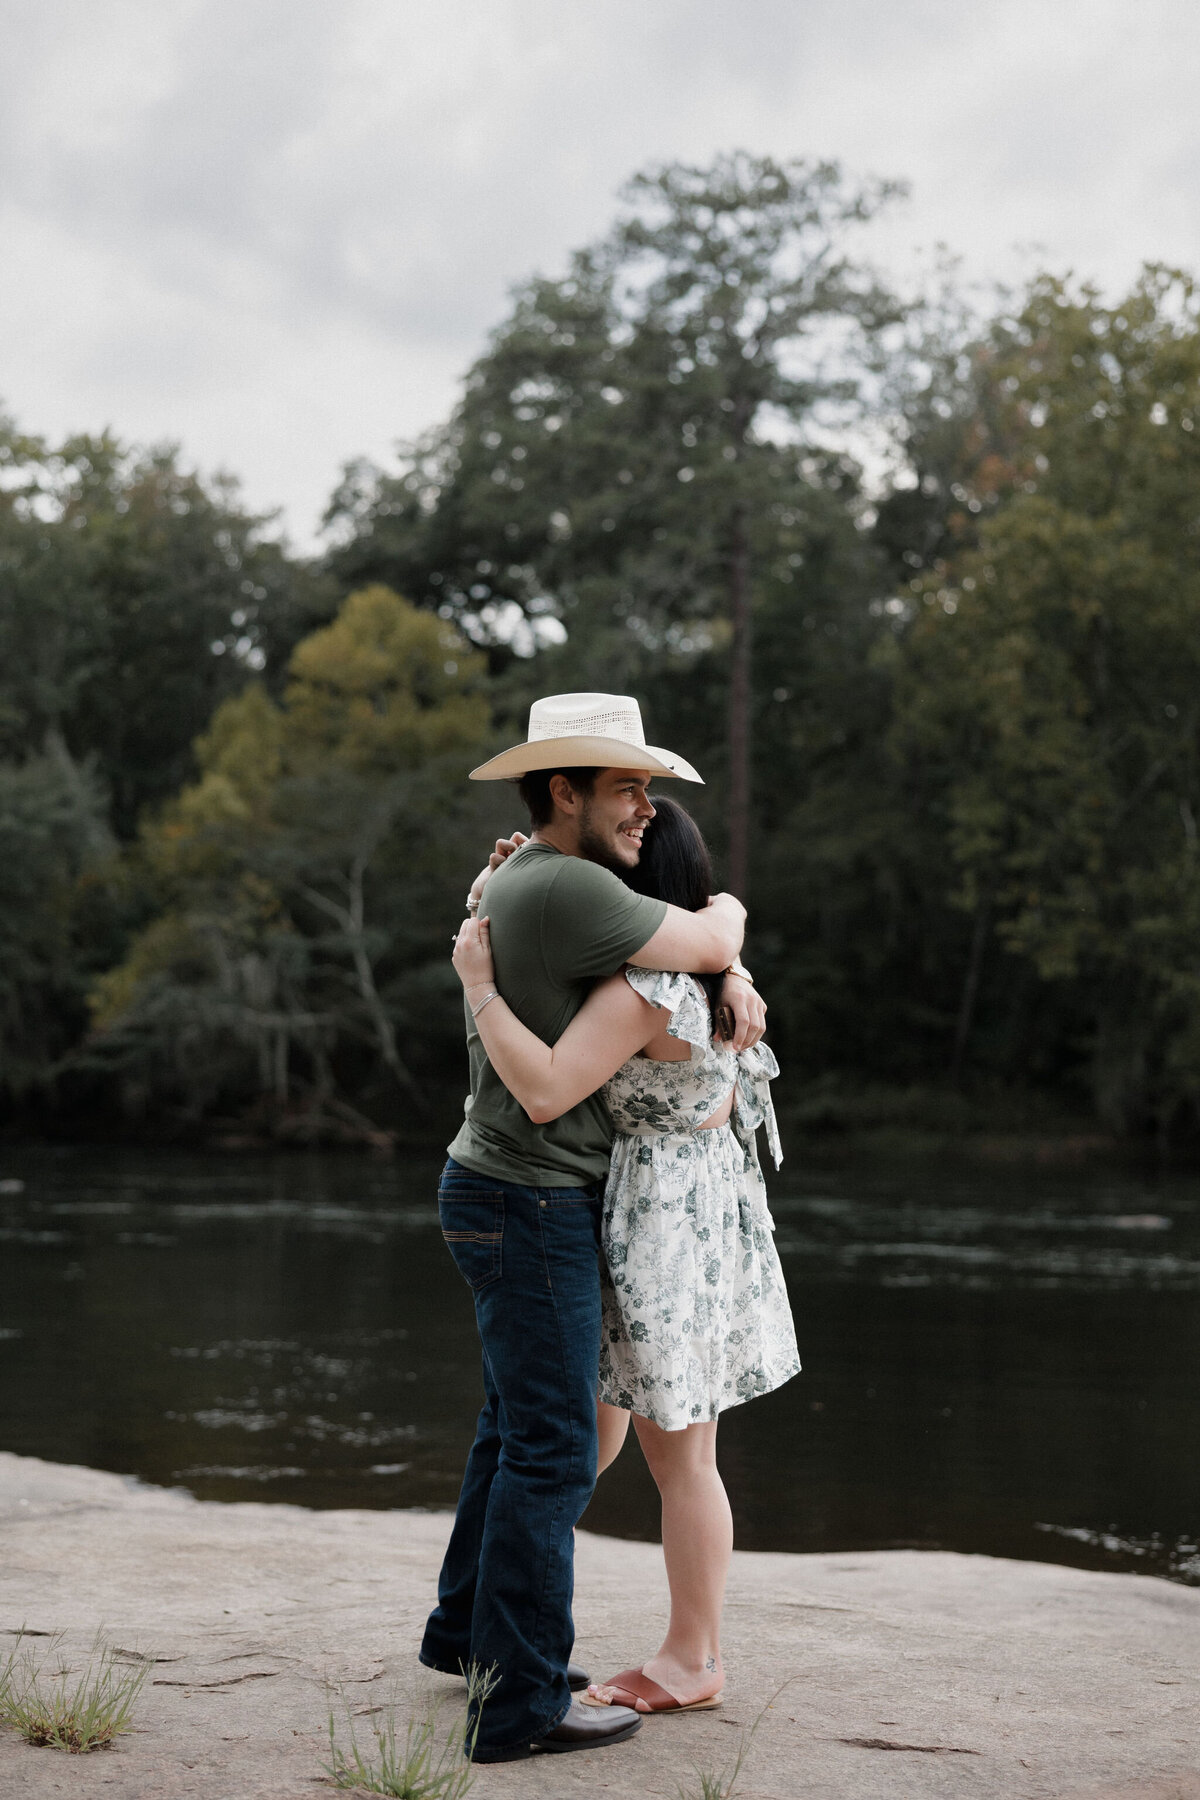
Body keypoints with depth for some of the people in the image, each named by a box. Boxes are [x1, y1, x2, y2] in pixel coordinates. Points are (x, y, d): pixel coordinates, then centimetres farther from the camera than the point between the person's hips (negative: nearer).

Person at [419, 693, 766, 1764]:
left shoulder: (509, 883, 12)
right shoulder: (568, 890, -22)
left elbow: (686, 959, 20)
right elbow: (709, 941, -14)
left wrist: (731, 980, 0)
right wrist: (725, 911, 9)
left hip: (506, 1197, 10)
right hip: (530, 1207, -10)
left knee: (518, 1427, 21)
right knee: (553, 1452, -6)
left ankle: (467, 1629, 34)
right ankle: (520, 1703, -2)